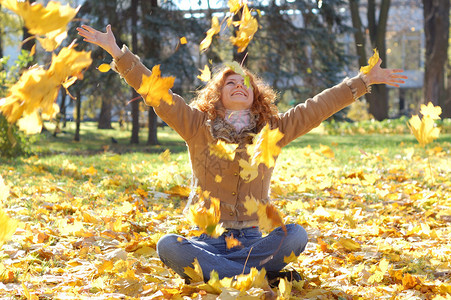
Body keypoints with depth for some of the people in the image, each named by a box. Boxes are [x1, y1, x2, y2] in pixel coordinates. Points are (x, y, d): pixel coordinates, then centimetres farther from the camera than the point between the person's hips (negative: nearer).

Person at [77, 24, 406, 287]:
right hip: (206, 239, -1)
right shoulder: (197, 127, 6)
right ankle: (263, 275, -32)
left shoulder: (272, 131, 9)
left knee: (296, 234, -29)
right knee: (168, 246, -32)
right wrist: (118, 53, -7)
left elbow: (318, 107, 8)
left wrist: (364, 81, 4)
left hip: (253, 240, 1)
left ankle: (209, 270, -25)